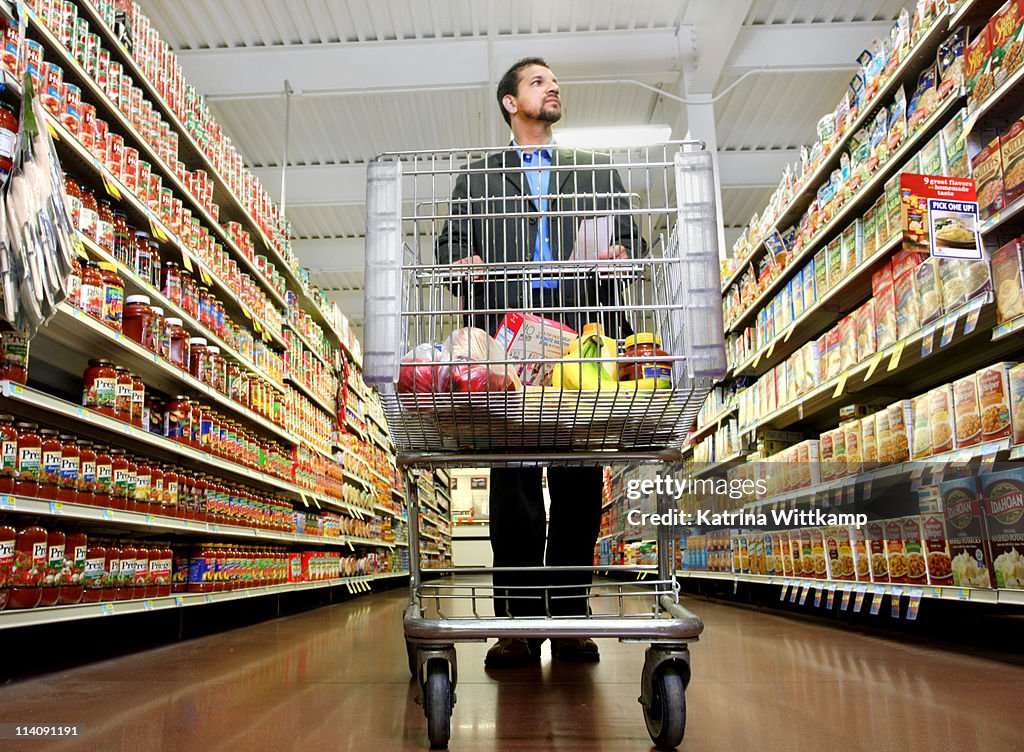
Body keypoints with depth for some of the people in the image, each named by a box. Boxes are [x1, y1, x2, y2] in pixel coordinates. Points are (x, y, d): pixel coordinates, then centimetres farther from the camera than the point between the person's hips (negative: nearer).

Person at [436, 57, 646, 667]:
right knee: (513, 475, -6)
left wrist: (620, 251, -5)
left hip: (583, 328, 1)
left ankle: (569, 619, 5)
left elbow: (632, 236, 18)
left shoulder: (598, 171, 26)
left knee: (580, 478, -3)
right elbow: (452, 241, 16)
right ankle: (519, 624, -1)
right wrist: (461, 262, -8)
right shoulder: (478, 177, 24)